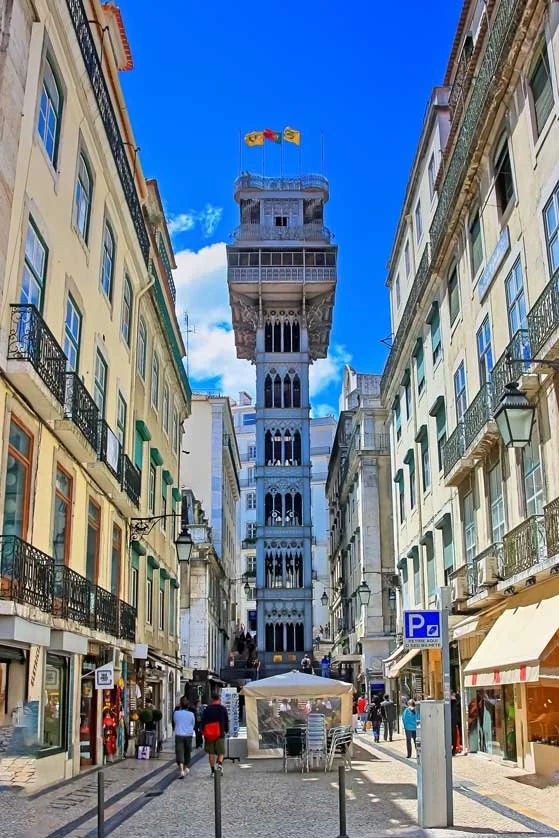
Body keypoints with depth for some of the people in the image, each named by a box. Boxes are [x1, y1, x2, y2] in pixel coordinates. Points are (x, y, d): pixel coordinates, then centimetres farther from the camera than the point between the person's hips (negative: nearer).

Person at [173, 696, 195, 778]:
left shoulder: (176, 713, -5)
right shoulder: (191, 714, -4)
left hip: (178, 735, -1)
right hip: (188, 735, 1)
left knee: (179, 753, -5)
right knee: (187, 752, 19)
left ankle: (181, 770, -20)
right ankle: (186, 768, 32)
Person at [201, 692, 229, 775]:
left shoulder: (207, 709, 3)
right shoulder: (223, 709, 2)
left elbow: (203, 721, 2)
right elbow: (226, 721, 6)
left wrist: (203, 732, 10)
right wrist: (226, 730, 20)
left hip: (209, 734, 1)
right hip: (220, 733, -1)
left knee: (211, 753, 9)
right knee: (221, 752, 6)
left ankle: (213, 770, 7)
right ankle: (220, 763, -20)